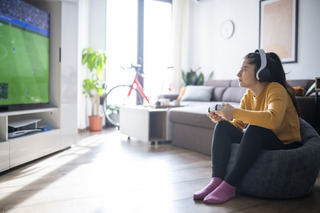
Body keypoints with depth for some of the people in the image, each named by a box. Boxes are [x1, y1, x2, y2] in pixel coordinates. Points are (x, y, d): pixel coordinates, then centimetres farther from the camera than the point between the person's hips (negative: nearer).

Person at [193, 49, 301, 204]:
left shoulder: (276, 89, -18)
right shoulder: (248, 95, 4)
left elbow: (273, 119, -39)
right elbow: (239, 125, 3)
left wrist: (234, 112, -34)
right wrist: (222, 119, -18)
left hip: (286, 145, -6)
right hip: (257, 143, 7)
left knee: (254, 128, -35)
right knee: (223, 126, -12)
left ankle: (229, 186, -30)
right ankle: (216, 180, -22)